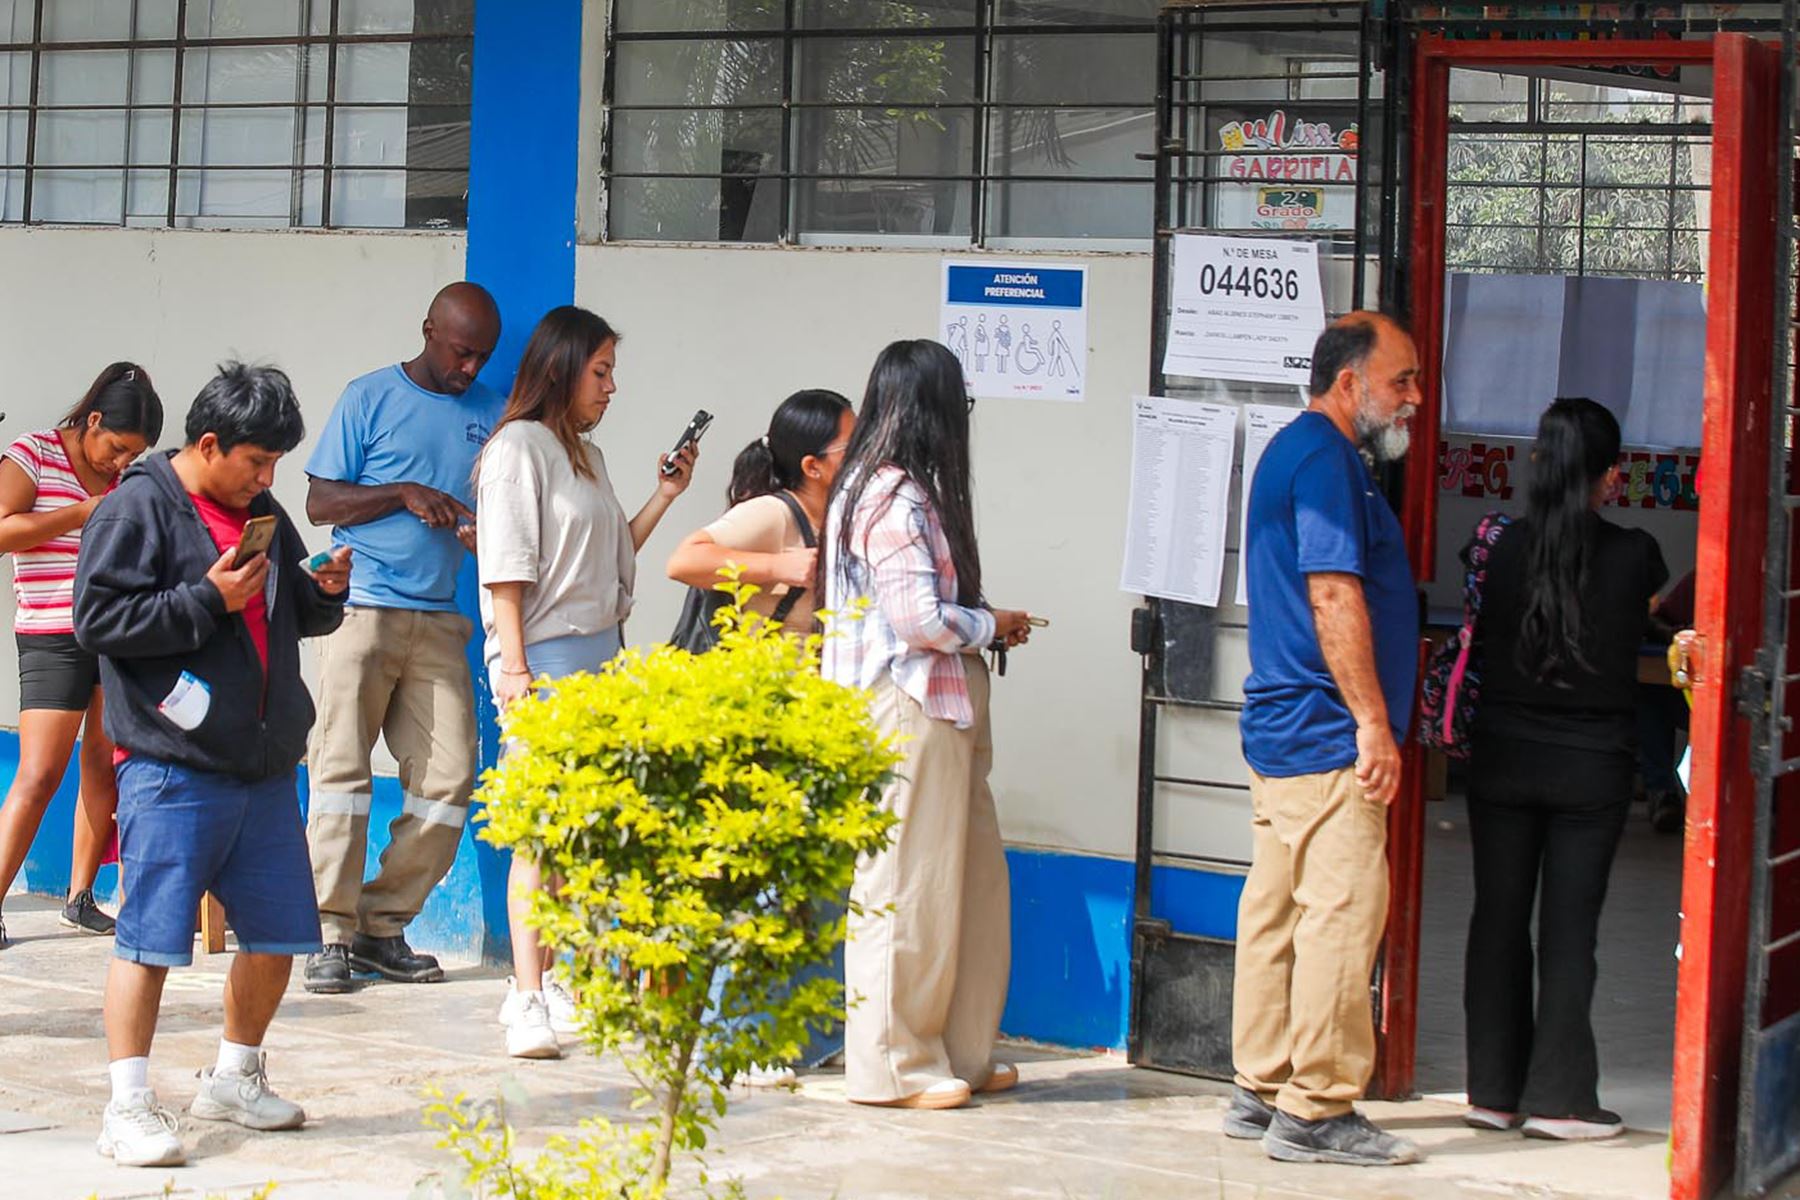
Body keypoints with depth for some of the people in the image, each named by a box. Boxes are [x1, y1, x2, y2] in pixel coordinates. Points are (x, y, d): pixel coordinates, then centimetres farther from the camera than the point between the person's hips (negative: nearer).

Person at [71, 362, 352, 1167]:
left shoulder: (262, 514, 16)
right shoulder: (137, 510, -6)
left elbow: (296, 617, 27)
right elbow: (97, 618, -13)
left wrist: (325, 594, 4)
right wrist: (210, 601, -17)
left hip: (266, 768, 8)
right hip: (172, 769, -7)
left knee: (278, 934, 11)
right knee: (150, 935, -6)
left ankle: (234, 1079, 28)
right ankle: (129, 1106, 0)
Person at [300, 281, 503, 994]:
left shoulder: (491, 414, 14)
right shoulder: (370, 399, 4)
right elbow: (320, 502, 1)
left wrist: (488, 534, -5)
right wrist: (404, 494, -12)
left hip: (439, 620, 4)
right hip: (361, 608, -4)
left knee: (448, 776, -2)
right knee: (340, 766, -6)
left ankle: (384, 925, 8)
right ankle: (331, 935, -3)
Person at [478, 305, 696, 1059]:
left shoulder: (585, 455, 20)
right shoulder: (519, 446, -6)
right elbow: (506, 566, -12)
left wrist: (666, 496, 18)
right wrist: (514, 668, -17)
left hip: (600, 655, 8)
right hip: (546, 656, -8)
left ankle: (562, 983, 13)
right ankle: (526, 1002, -11)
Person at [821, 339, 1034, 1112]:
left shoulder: (893, 490, 16)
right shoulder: (894, 499, -16)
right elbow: (920, 618, -20)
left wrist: (981, 625, 8)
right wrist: (994, 627, -5)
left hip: (942, 713, 10)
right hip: (903, 709, -10)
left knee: (974, 879, 13)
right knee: (906, 887, -3)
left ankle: (961, 1051, 21)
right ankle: (893, 1065, 5)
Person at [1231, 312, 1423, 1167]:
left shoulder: (1294, 452, 20)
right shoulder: (1325, 459, -13)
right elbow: (1334, 596, -20)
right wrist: (1373, 723, -19)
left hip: (1282, 733, 11)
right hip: (1328, 739, -11)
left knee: (1278, 910, 12)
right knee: (1341, 914, -8)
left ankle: (1262, 1091, 18)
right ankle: (1316, 1111, -6)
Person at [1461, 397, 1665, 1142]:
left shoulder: (1507, 548, -5)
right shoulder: (1634, 556, -8)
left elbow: (1484, 647, 4)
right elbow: (1659, 612, 13)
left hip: (1503, 762, 2)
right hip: (1592, 767, -2)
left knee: (1498, 919, 9)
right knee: (1568, 927, 4)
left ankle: (1494, 1089, 13)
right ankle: (1556, 1096, 5)